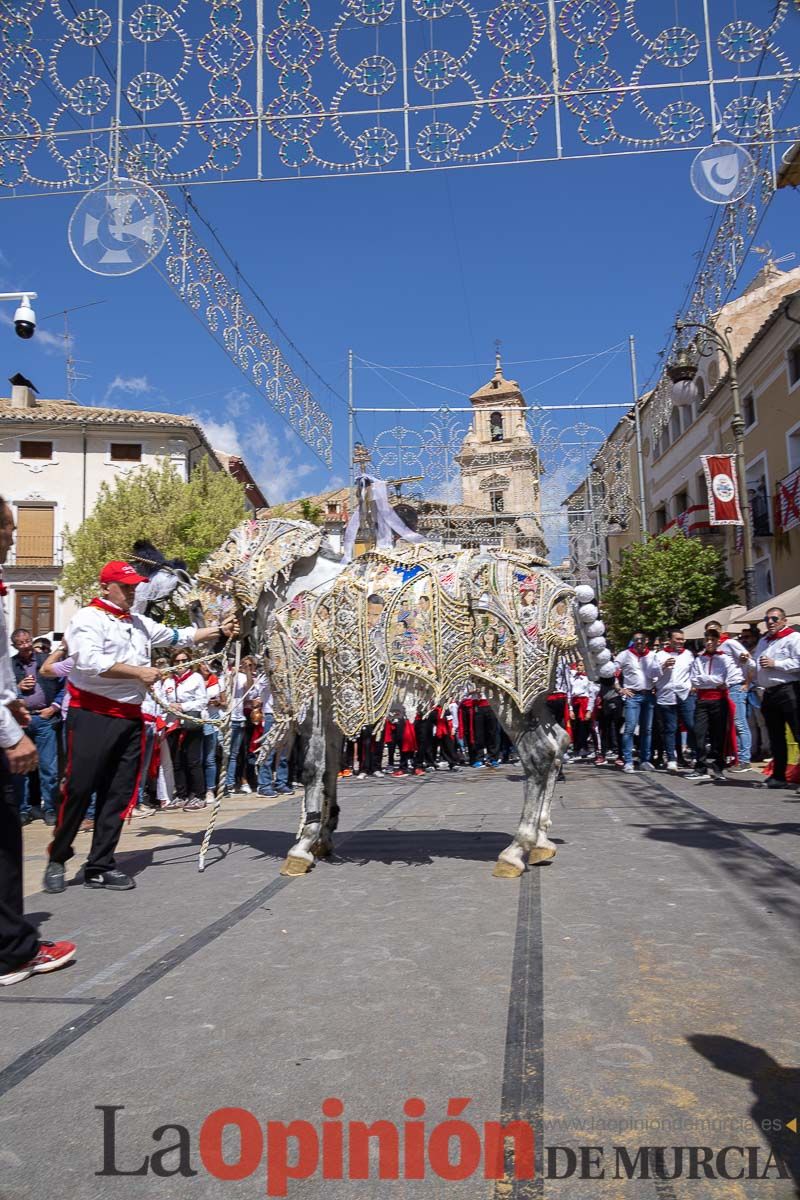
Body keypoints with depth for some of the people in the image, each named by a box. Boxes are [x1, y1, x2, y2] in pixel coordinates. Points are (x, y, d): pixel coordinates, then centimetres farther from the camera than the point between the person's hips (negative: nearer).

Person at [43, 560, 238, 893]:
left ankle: (100, 866, 15)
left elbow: (179, 636, 21)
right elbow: (91, 661, -18)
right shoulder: (88, 618, -4)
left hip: (129, 717, 7)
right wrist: (138, 672, -13)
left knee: (119, 794, 7)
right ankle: (57, 860, 13)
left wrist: (218, 630, 11)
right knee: (78, 790, -5)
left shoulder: (140, 624, 18)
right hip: (92, 716, -7)